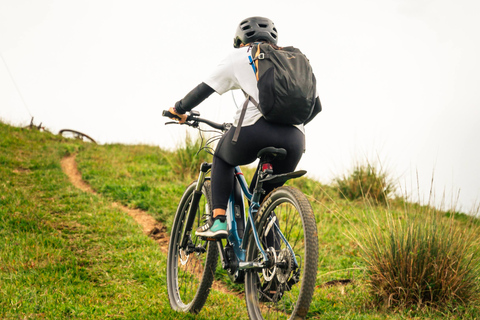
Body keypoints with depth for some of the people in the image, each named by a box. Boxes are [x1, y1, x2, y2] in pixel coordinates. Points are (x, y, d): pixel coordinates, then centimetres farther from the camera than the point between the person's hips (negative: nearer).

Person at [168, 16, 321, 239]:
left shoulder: (240, 56, 18)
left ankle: (219, 220, 12)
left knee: (222, 157, 29)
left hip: (255, 130, -3)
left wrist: (179, 109, 35)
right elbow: (315, 105, 29)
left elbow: (204, 89, 18)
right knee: (266, 196, 24)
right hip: (294, 139, 3)